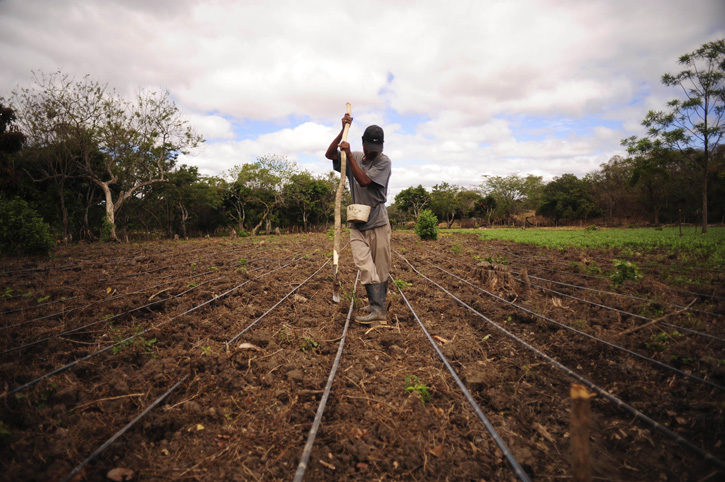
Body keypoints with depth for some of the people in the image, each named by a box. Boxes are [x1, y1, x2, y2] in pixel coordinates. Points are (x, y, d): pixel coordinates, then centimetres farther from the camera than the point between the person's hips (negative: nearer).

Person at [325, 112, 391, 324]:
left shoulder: (383, 161, -5)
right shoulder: (355, 157, 10)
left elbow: (364, 180, -17)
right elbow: (329, 154, 0)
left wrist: (349, 154, -16)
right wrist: (343, 130, -9)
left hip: (378, 223, -3)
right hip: (357, 224, 3)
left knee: (381, 269, 1)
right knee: (365, 266, -11)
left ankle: (378, 306, 7)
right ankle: (378, 308, -7)